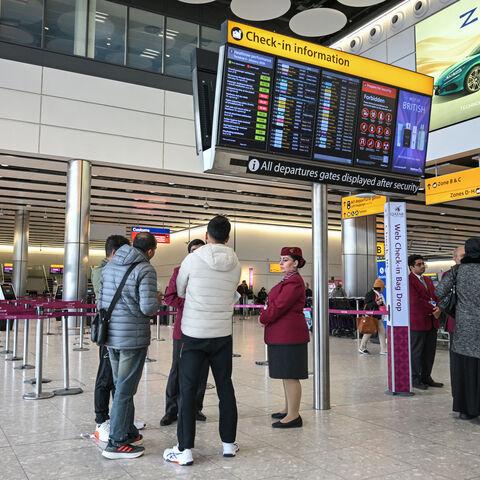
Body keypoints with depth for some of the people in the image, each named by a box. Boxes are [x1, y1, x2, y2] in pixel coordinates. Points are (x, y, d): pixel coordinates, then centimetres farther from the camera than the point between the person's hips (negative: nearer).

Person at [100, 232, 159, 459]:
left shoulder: (109, 266, 10)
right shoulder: (145, 270, -14)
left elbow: (100, 301, 14)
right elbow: (148, 307, -22)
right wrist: (156, 303, -1)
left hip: (111, 337, 8)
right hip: (133, 338, -8)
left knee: (121, 387, 19)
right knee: (124, 390, 1)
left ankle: (128, 432, 30)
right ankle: (116, 443, 10)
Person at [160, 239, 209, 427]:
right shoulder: (179, 271, 5)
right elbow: (169, 297, 2)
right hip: (183, 328, -1)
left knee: (201, 371, 8)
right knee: (178, 370, 4)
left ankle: (195, 408, 23)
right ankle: (172, 410, 16)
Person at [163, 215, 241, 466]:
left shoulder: (192, 260, -9)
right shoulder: (235, 265, -1)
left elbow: (180, 291, 6)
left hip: (194, 334, -3)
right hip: (223, 334, 3)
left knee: (187, 390, 3)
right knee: (225, 387, 14)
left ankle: (185, 450, 5)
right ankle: (229, 443, 24)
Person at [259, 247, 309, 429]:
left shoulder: (294, 282, -16)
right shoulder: (287, 280, 18)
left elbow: (280, 306, -21)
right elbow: (275, 303, 20)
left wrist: (263, 319, -7)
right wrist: (265, 317, 2)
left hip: (289, 335, -11)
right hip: (282, 335, 11)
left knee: (290, 375, -5)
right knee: (286, 374, 18)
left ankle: (294, 416, 2)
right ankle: (288, 409, 29)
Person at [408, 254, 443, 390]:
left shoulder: (428, 280, 19)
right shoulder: (408, 280, -10)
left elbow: (435, 296, 15)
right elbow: (415, 301, -17)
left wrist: (438, 308, -6)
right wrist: (433, 310, -11)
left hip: (431, 322, 8)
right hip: (417, 322, -8)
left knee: (430, 351, 12)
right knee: (416, 352, 1)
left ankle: (426, 378, 22)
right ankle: (415, 379, 10)